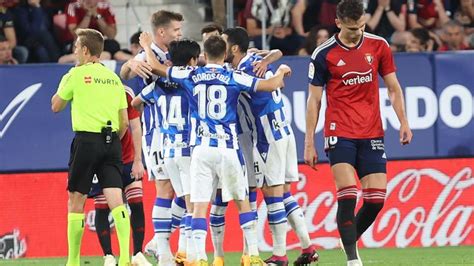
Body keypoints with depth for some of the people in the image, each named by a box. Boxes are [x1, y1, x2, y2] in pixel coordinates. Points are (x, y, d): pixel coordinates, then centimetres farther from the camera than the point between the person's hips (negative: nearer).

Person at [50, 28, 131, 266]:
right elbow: (124, 123, 12)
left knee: (76, 201, 7)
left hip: (87, 140, -4)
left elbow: (56, 106, 10)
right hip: (112, 142, 4)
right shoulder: (113, 78, 13)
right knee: (115, 199, -5)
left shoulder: (76, 74, -3)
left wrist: (62, 84, 24)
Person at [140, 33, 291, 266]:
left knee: (199, 204, -1)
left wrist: (147, 46, 33)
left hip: (201, 148, 1)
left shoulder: (191, 76, 4)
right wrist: (281, 72, 18)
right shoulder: (233, 78, -1)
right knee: (241, 201, 11)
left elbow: (156, 67, 13)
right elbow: (271, 85, -5)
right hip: (227, 148, -1)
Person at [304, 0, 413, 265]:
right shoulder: (324, 54, -4)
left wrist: (404, 122, 1)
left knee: (377, 198, -1)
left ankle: (350, 240, 23)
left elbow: (393, 88, 12)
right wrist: (309, 142, 0)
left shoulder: (379, 46, 4)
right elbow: (314, 100, 2)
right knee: (348, 195, -16)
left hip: (372, 134, 3)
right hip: (340, 133, -3)